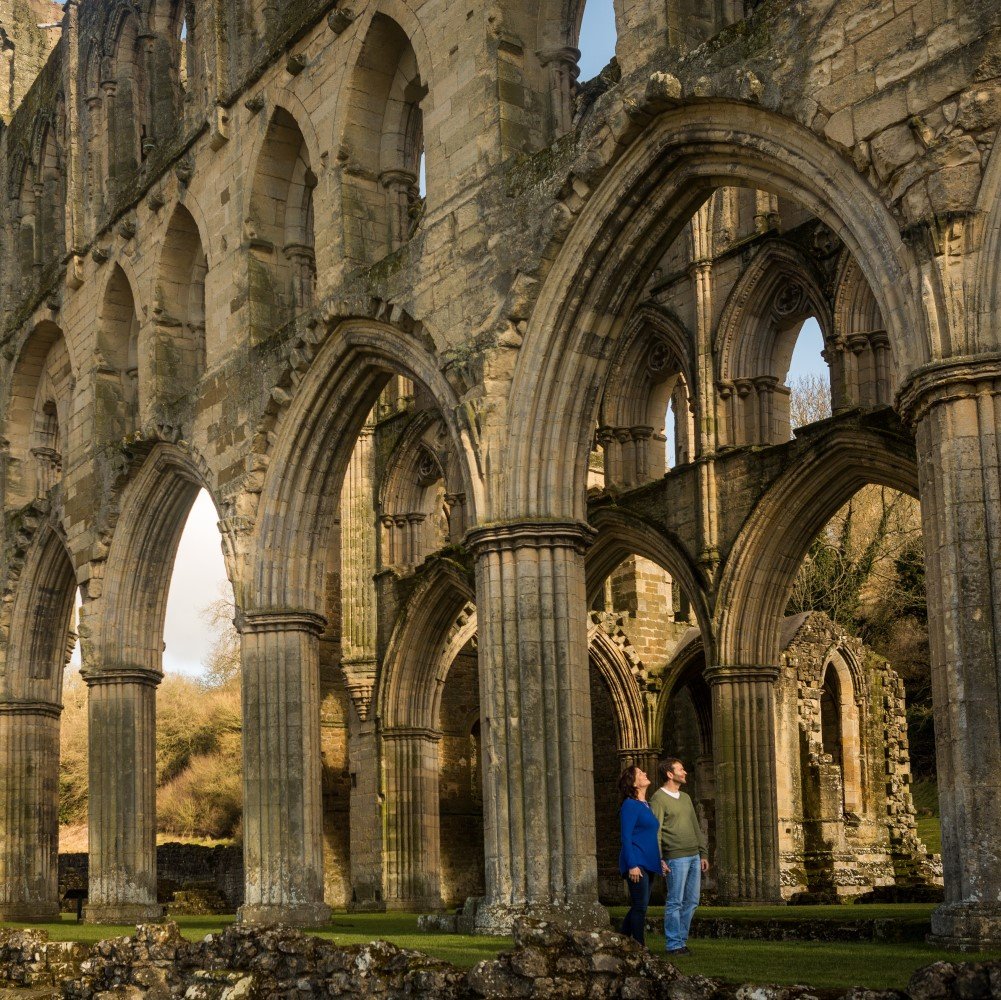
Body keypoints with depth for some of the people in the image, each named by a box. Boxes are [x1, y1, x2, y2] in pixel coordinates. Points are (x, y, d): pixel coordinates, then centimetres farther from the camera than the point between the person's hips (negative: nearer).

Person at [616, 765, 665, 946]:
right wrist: (632, 865, -19)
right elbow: (626, 837, -14)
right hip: (636, 864, -9)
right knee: (640, 907, -7)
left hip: (648, 863, 9)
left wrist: (659, 859, 19)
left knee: (639, 907, 11)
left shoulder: (646, 805, 17)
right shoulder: (630, 805, -9)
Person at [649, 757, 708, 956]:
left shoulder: (685, 798, 18)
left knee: (691, 901, 8)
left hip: (694, 857, 8)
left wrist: (703, 854, 16)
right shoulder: (658, 799, -6)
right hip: (676, 857, -8)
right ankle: (674, 944, 1)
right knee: (675, 902, -4)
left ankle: (681, 940, 17)